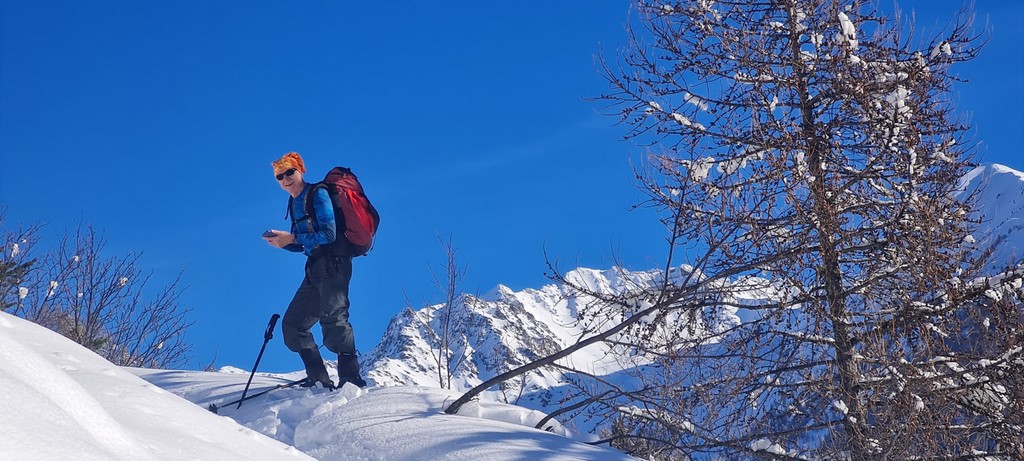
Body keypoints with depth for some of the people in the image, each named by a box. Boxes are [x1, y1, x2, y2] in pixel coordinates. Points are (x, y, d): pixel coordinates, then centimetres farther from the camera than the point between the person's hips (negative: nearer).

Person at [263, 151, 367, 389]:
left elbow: (328, 234, -15)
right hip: (315, 269, 10)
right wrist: (282, 242, 3)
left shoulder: (317, 195, -5)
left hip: (333, 264, -10)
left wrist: (292, 238, -15)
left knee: (332, 321, -24)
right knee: (292, 325, 7)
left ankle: (350, 377, -25)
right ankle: (318, 378, 6)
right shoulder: (294, 203, 19)